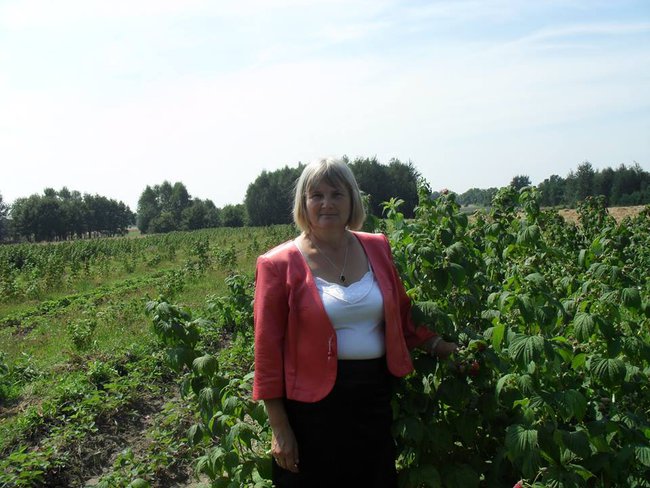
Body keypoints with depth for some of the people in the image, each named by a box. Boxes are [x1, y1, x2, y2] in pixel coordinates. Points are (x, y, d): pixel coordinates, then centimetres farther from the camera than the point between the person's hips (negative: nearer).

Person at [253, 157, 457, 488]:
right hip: (313, 404, -4)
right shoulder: (280, 265, -8)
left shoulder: (376, 248, 5)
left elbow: (402, 317, 17)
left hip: (375, 398, 4)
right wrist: (279, 428, -7)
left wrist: (441, 346, 7)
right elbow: (268, 350, -7)